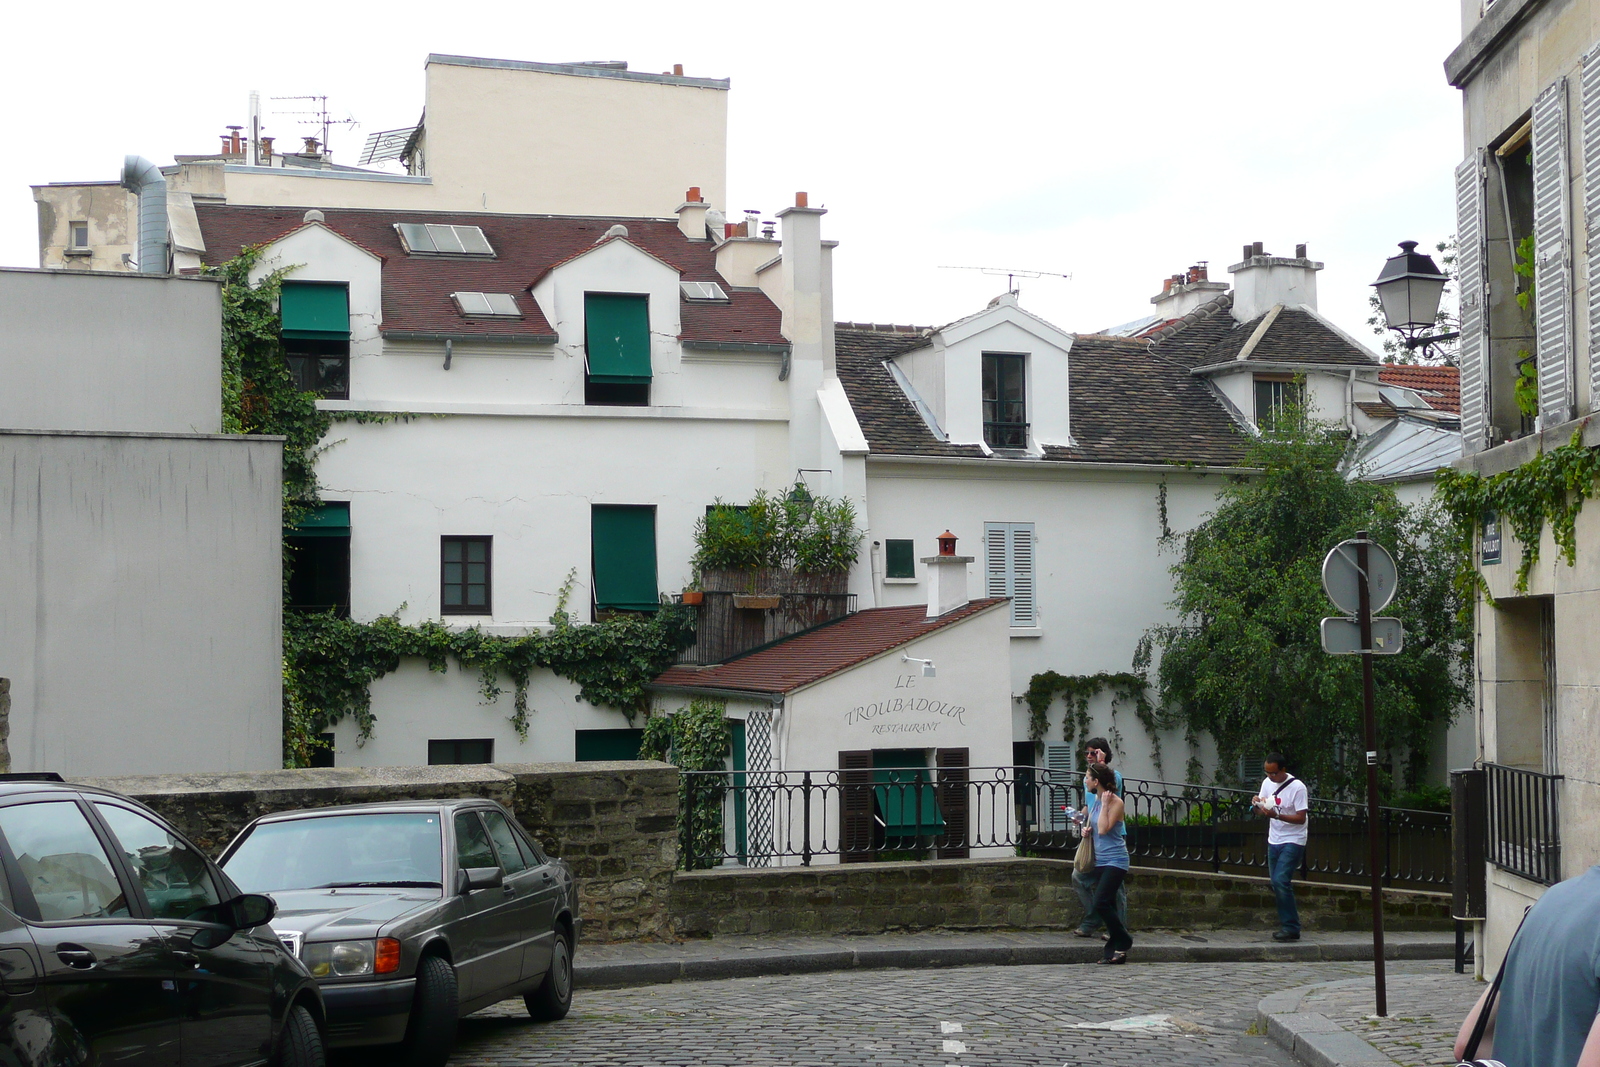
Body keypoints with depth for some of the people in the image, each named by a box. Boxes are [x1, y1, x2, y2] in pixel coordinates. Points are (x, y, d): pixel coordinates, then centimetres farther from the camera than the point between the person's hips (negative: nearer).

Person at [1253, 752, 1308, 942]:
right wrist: (1258, 805, -10)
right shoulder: (1267, 783, 6)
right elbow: (1261, 813, 13)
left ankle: (1290, 928, -11)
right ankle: (1286, 924, 18)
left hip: (1293, 841, -7)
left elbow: (1300, 818, -18)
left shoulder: (1297, 787, -14)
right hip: (1274, 840, 7)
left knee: (1280, 881, -18)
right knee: (1277, 884, 8)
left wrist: (1276, 815, -28)